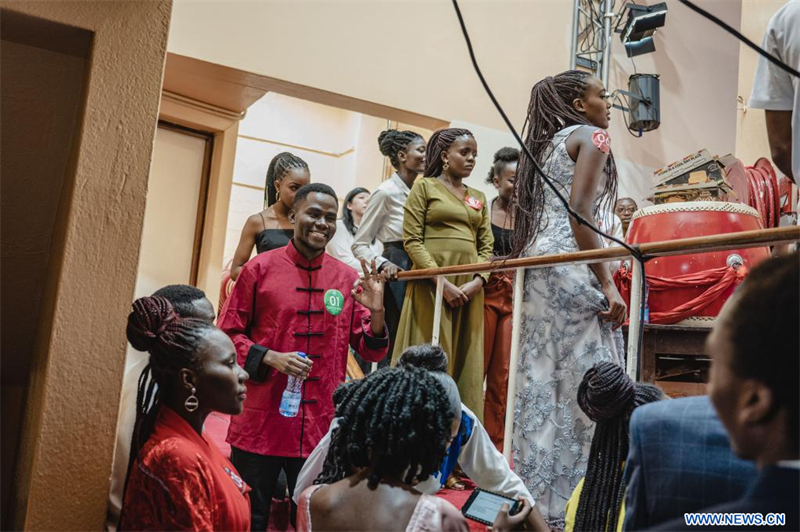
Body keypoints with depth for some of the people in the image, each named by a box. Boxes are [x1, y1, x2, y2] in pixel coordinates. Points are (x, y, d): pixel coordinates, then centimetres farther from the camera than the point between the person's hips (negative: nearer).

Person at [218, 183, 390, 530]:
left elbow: (372, 353, 4)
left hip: (321, 427, 2)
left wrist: (376, 312, -15)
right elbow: (228, 335, 0)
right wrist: (270, 358, -17)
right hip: (261, 423, -2)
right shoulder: (260, 268, -4)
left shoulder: (348, 279, 1)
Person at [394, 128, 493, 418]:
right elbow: (412, 240, -7)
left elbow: (486, 245, 11)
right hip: (432, 284, -5)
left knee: (466, 364, 5)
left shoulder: (479, 198, 17)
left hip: (469, 288, 5)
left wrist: (477, 281, -8)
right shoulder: (425, 187, 2)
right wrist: (443, 282, -16)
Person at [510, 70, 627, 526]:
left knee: (542, 381, 7)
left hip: (539, 263, 9)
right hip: (572, 265, -9)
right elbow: (579, 214, -14)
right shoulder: (592, 136, -1)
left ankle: (537, 497, 12)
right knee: (585, 385, -7)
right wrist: (608, 284, -17)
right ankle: (567, 506, -6)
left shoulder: (546, 144, 23)